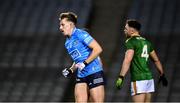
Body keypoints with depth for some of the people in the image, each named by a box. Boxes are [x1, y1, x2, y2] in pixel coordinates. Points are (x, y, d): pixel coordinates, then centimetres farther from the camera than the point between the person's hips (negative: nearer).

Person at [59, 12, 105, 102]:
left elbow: (98, 49, -16)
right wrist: (71, 70, 8)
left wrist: (85, 63, -18)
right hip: (81, 76, 8)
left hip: (94, 73, -8)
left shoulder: (80, 34, -9)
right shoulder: (68, 43, 16)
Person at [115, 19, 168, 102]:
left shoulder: (131, 42, -7)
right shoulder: (146, 42, 16)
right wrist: (162, 74, 33)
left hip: (138, 79, -8)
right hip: (149, 77, 8)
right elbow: (156, 60, 23)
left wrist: (121, 77, -27)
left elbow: (127, 60, -21)